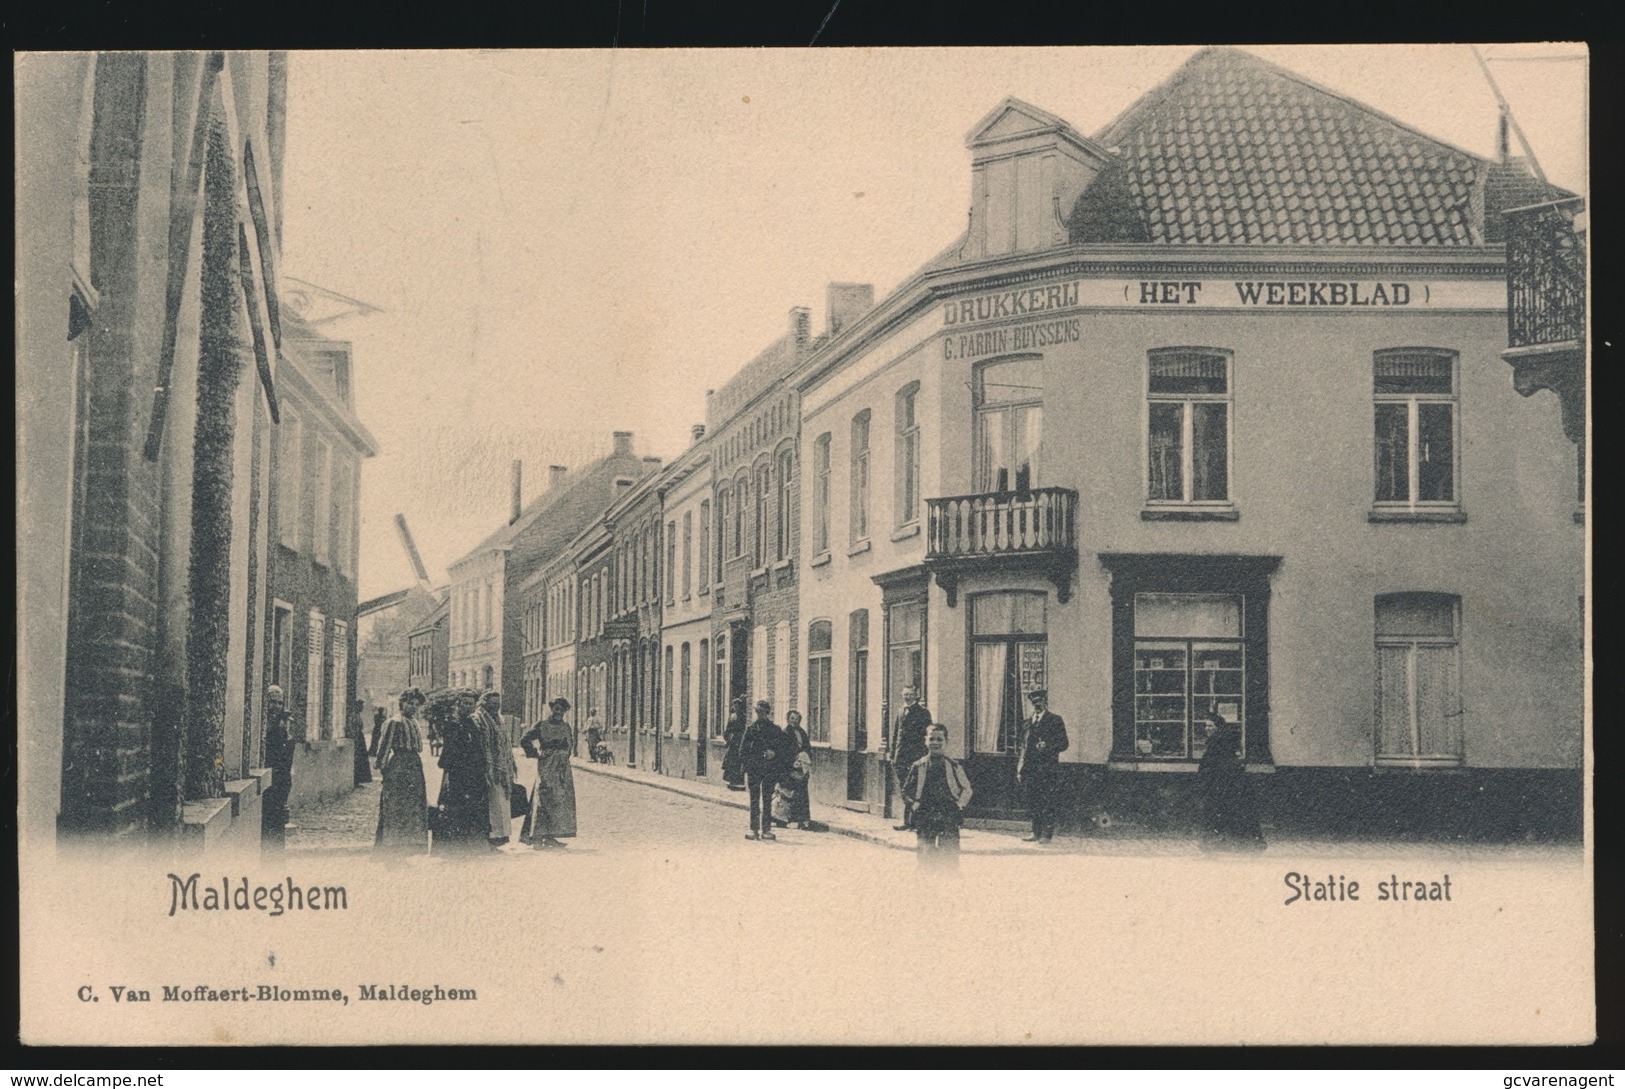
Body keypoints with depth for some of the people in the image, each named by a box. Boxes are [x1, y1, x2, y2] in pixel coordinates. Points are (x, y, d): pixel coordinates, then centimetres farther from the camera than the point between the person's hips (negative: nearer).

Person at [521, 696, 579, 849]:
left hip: (563, 769, 6)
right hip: (546, 768, -6)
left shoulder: (566, 727, 14)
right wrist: (536, 754, -4)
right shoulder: (542, 725, -2)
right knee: (544, 799, -11)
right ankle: (536, 836, -10)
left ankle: (550, 837, 7)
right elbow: (524, 741, -2)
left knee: (562, 801, 2)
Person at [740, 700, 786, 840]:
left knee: (767, 799, 2)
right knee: (754, 799, 1)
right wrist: (746, 766, -3)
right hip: (754, 768, 1)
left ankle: (766, 829, 6)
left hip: (770, 769, -1)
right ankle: (754, 828, 4)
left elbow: (786, 744, 5)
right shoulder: (751, 728, 7)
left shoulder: (774, 728, 5)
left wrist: (774, 752, -10)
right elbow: (743, 749, 7)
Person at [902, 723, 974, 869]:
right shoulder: (918, 766, 6)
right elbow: (906, 790, 16)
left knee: (949, 853, -5)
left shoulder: (953, 765, 4)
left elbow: (966, 789, 12)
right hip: (925, 818, 1)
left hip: (949, 817, -1)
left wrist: (959, 804, 1)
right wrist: (917, 803, 3)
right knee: (926, 854, 1)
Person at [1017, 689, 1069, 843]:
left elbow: (1064, 743, -3)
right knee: (1033, 802, 7)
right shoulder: (1027, 723, 17)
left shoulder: (1054, 720, 1)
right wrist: (1020, 769, 14)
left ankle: (1047, 834, -1)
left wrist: (1048, 747, -19)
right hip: (1031, 769, 5)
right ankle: (1036, 832, 16)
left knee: (1047, 803, -5)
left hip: (1047, 768, -5)